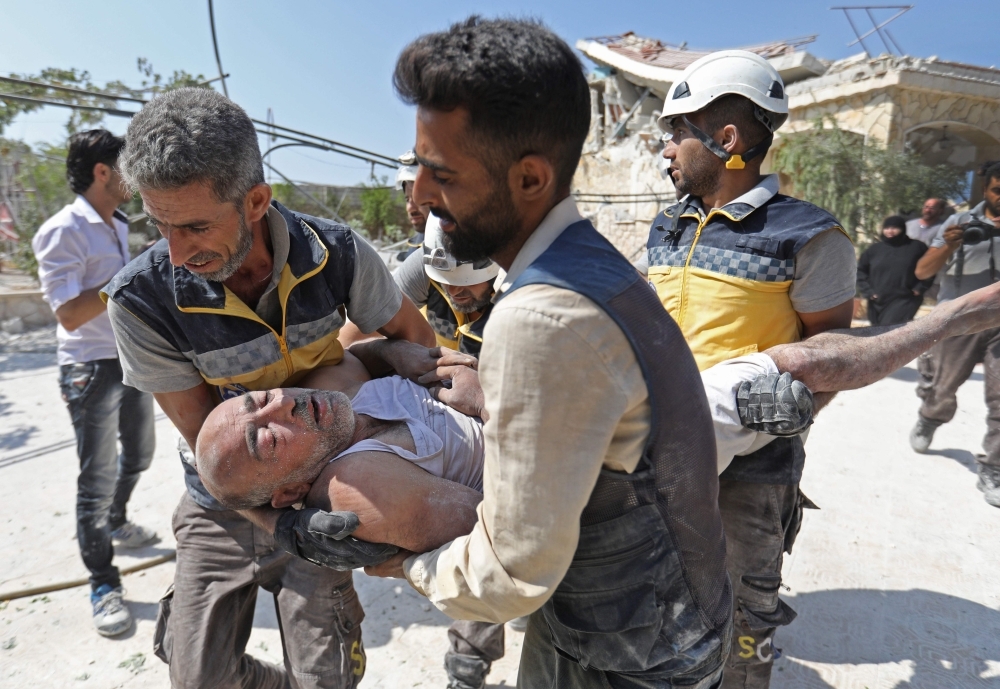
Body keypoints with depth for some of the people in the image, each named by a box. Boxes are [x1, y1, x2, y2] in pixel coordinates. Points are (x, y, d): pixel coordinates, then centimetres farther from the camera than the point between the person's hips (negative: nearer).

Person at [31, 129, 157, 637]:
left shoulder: (121, 227, 11)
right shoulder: (63, 231, -15)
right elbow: (69, 313, -22)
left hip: (133, 362, 8)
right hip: (91, 370, -8)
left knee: (139, 452, 22)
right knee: (97, 478, -1)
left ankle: (115, 524, 47)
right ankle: (103, 585, 13)